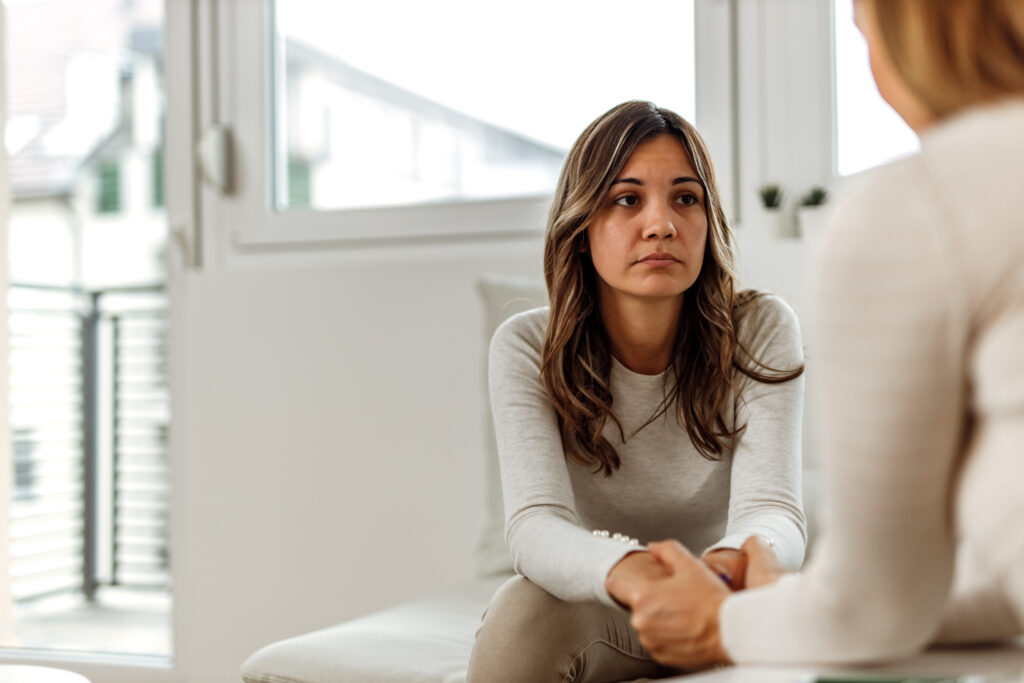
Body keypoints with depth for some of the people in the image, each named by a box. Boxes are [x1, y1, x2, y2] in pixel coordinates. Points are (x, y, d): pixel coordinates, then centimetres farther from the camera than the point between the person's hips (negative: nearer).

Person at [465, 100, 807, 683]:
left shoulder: (760, 331, -15)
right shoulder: (527, 349, -15)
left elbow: (772, 510, -26)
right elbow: (535, 523, -30)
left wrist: (736, 561, -54)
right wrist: (627, 570, -55)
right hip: (590, 615, 0)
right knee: (524, 611, -34)